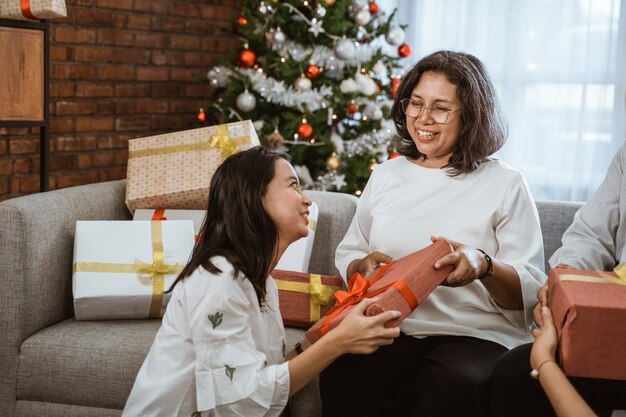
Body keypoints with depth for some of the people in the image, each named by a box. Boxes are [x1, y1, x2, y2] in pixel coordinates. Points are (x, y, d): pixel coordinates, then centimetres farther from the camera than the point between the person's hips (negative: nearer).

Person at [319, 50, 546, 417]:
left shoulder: (506, 185, 5)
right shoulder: (386, 175, 18)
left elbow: (530, 291, -1)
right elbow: (347, 255, 20)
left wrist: (483, 266, -23)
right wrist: (364, 265, -5)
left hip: (477, 335, -2)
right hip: (392, 328, 2)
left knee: (456, 383, -38)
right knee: (342, 374, -33)